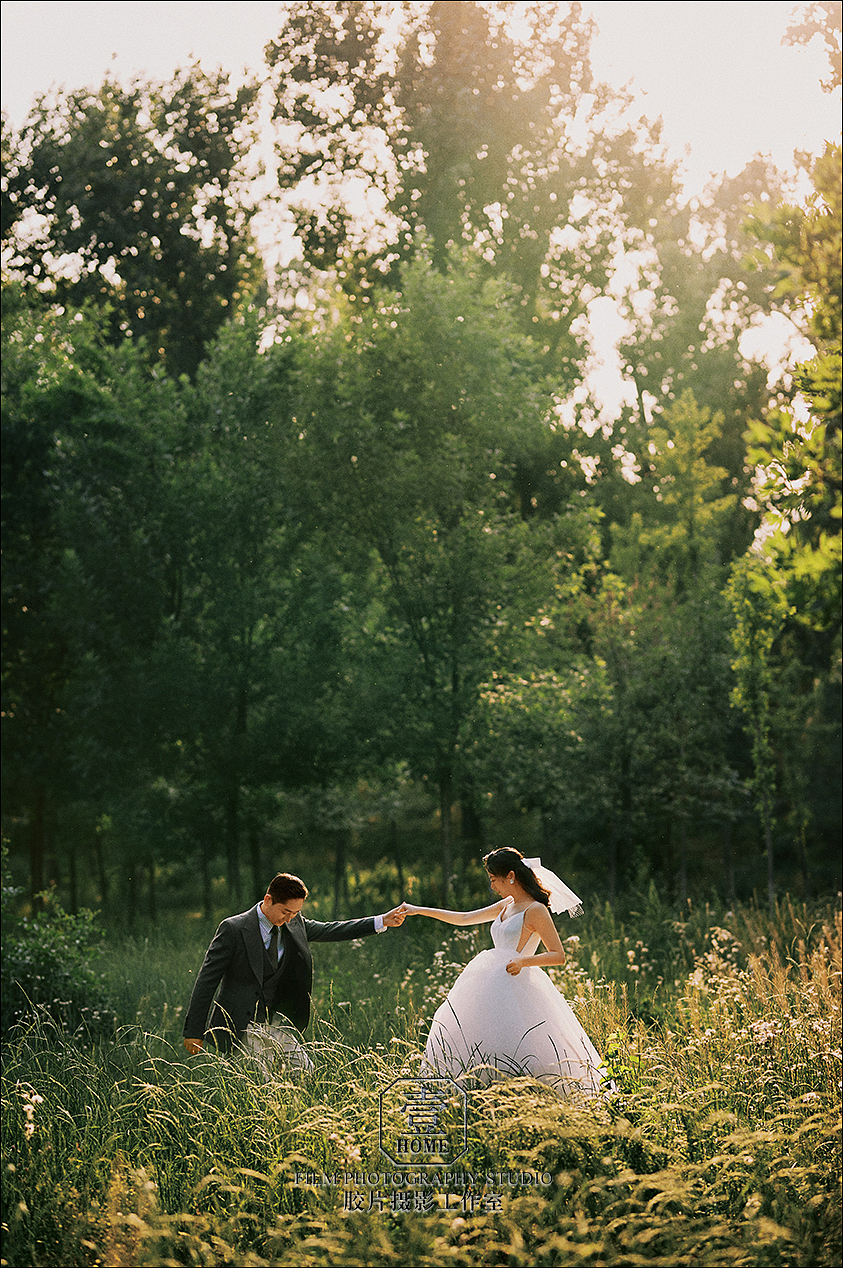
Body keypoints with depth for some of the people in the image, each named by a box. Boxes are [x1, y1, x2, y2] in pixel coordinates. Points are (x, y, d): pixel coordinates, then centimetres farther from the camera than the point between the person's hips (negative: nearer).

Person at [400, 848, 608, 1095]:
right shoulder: (507, 906, 17)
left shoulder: (535, 910, -7)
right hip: (493, 986, 9)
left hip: (517, 986, -9)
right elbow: (464, 918, 24)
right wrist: (419, 910, 23)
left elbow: (559, 955, -10)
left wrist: (523, 961, -24)